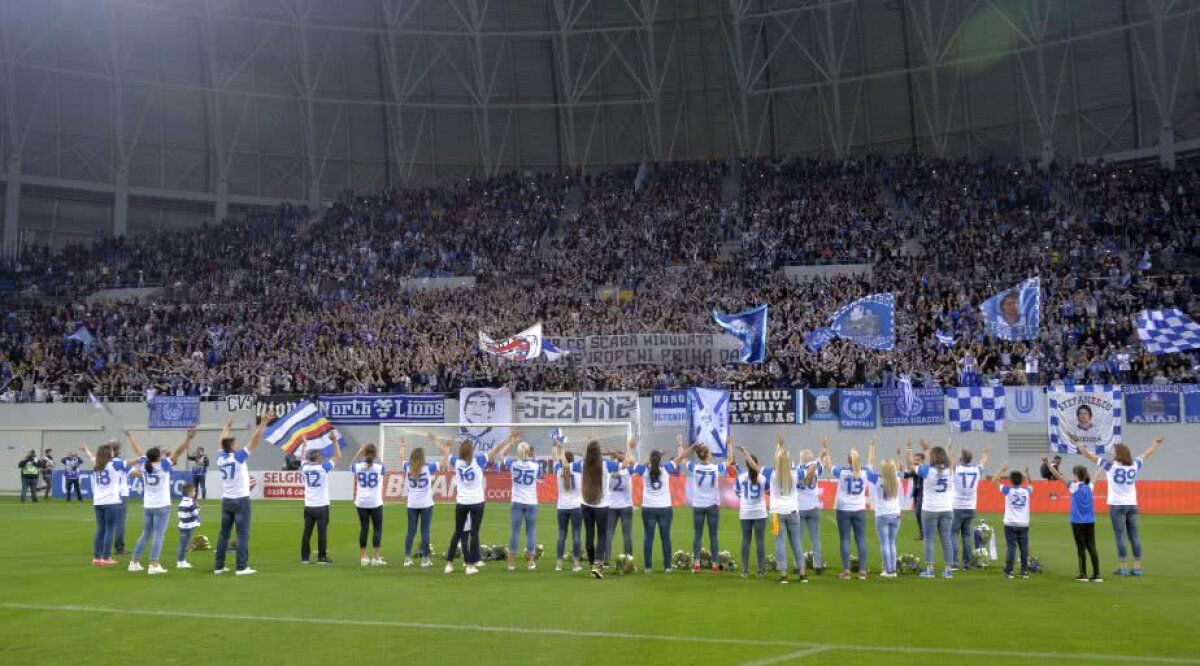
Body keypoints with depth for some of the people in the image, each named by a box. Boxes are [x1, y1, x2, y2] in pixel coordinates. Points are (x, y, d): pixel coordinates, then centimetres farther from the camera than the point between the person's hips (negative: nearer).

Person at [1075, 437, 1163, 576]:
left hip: (1117, 506, -4)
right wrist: (1156, 443, 38)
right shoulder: (1135, 465, 4)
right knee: (1134, 536, 6)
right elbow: (1146, 454, 22)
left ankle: (1123, 567, -3)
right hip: (1132, 505, 4)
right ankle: (1137, 567, 10)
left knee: (1120, 537, -3)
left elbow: (1090, 456, -6)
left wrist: (1078, 444, 4)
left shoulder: (1111, 465, -8)